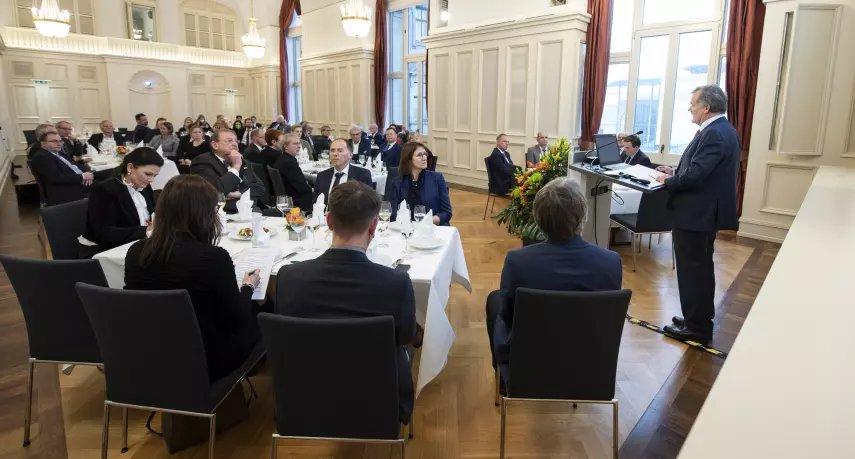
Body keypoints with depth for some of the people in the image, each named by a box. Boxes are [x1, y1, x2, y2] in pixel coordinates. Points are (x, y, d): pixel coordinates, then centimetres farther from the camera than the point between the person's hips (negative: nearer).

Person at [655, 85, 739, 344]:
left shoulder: (714, 134, -21)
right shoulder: (722, 130, 12)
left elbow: (694, 176, -26)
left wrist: (668, 181, -10)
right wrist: (675, 173, 8)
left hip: (696, 214, -11)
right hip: (706, 212, 11)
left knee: (693, 270, -1)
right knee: (701, 268, 20)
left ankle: (696, 328, 10)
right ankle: (701, 319, 33)